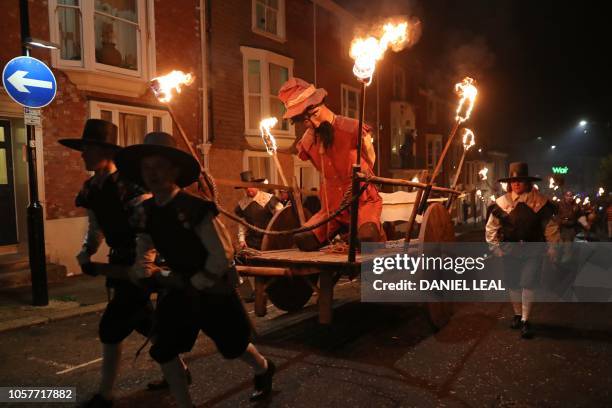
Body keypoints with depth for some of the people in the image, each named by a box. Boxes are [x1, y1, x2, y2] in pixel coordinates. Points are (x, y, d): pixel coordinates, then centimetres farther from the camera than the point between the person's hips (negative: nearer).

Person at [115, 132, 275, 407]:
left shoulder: (195, 207, -25)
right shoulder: (146, 213, -5)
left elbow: (220, 258, -22)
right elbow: (143, 259, -1)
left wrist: (193, 286, -17)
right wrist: (144, 271, -24)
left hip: (215, 289, -5)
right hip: (181, 289, 5)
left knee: (233, 347, 14)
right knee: (163, 351, 0)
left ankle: (264, 370, 49)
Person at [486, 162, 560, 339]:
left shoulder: (540, 202, -4)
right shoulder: (502, 203, -2)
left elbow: (550, 226, 2)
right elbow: (491, 227, 4)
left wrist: (552, 247, 1)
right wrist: (495, 246, 0)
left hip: (533, 251, -2)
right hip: (510, 251, 2)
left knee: (528, 285, -6)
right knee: (513, 284, 11)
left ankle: (525, 320, 7)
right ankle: (517, 315, 31)